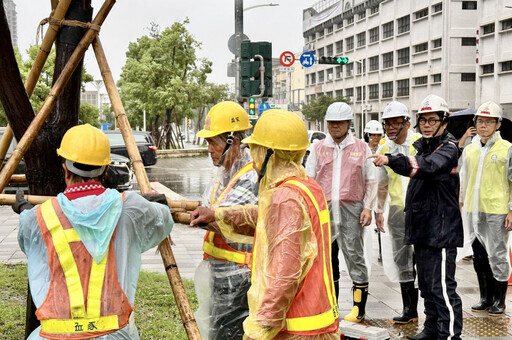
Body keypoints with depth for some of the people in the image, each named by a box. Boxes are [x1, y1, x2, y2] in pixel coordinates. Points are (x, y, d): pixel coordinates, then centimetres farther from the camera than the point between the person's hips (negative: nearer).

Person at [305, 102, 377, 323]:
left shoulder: (361, 148, 5)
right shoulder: (318, 149, 10)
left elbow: (371, 181, 8)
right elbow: (309, 180, 11)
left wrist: (368, 207, -2)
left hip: (351, 209, -3)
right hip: (324, 209, 3)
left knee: (354, 255, -4)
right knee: (327, 256, 9)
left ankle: (359, 307, 6)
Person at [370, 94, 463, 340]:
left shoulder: (448, 147, -11)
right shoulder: (420, 145, 16)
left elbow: (428, 166, -31)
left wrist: (391, 160, -44)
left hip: (441, 228, -9)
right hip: (421, 227, 9)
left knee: (442, 286, -9)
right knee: (426, 283, 17)